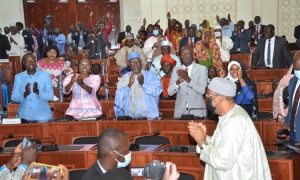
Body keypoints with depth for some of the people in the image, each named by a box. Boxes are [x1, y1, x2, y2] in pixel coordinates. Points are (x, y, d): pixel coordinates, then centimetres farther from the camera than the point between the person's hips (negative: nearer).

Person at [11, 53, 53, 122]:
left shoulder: (45, 75, -1)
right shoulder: (18, 77, 6)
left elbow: (50, 96, -5)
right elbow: (13, 97, 1)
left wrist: (38, 92, -22)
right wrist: (25, 94, -18)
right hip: (24, 116, 2)